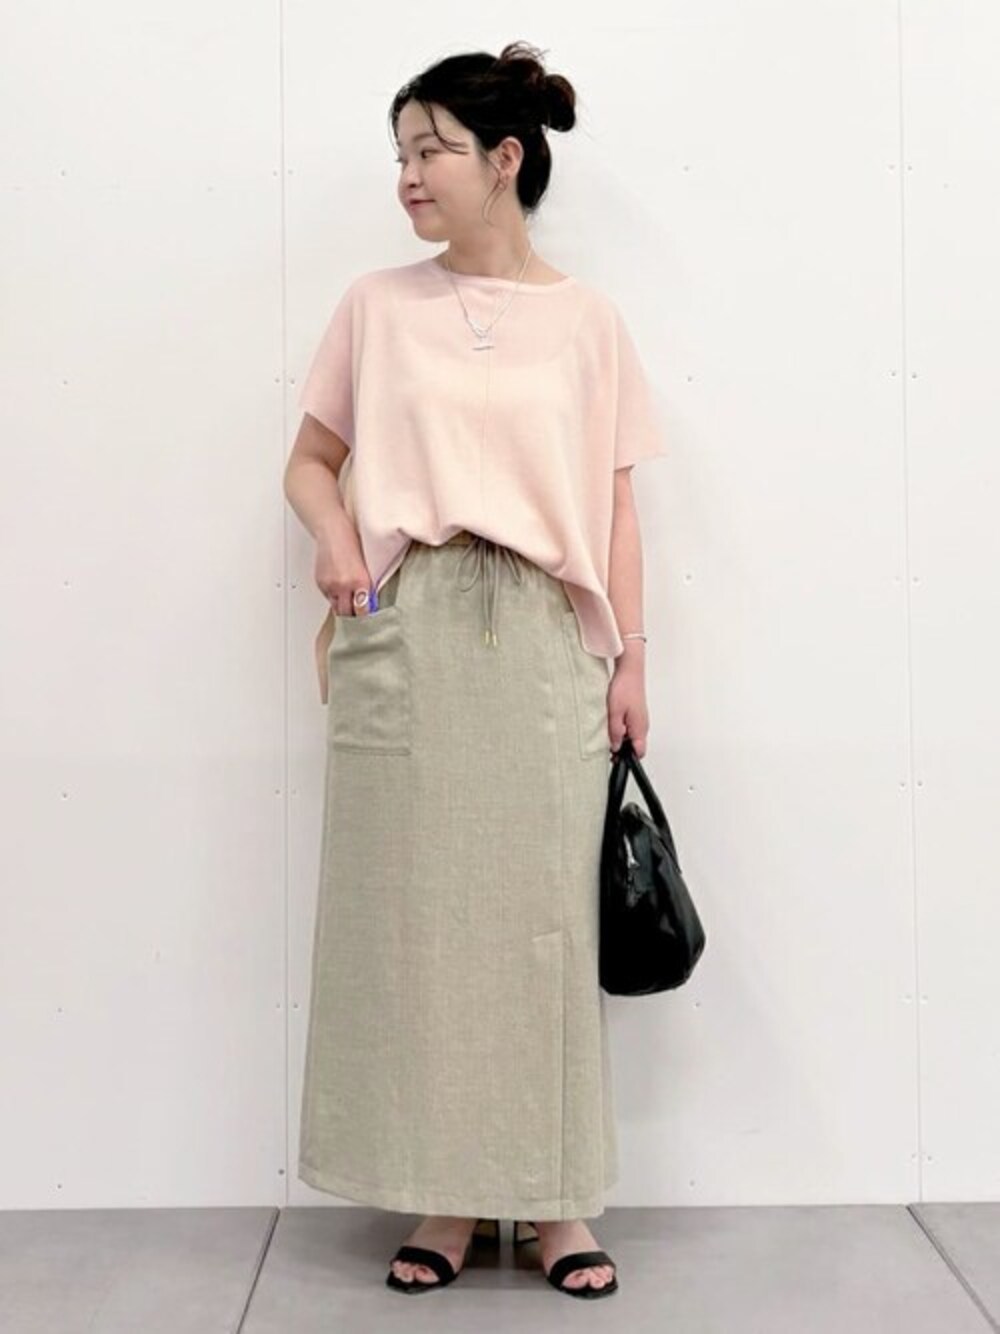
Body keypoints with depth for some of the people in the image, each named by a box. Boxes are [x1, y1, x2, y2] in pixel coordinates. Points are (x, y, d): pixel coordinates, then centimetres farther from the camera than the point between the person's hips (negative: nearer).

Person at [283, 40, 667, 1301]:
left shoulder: (585, 318, 8)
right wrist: (333, 529, -7)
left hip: (540, 639, -1)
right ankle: (445, 1193, 17)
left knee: (544, 908, 2)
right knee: (414, 906, 3)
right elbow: (309, 459, 14)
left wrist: (629, 657, 1)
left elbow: (616, 504, 7)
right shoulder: (377, 305, 10)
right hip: (402, 635, 1)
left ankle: (554, 1197, 17)